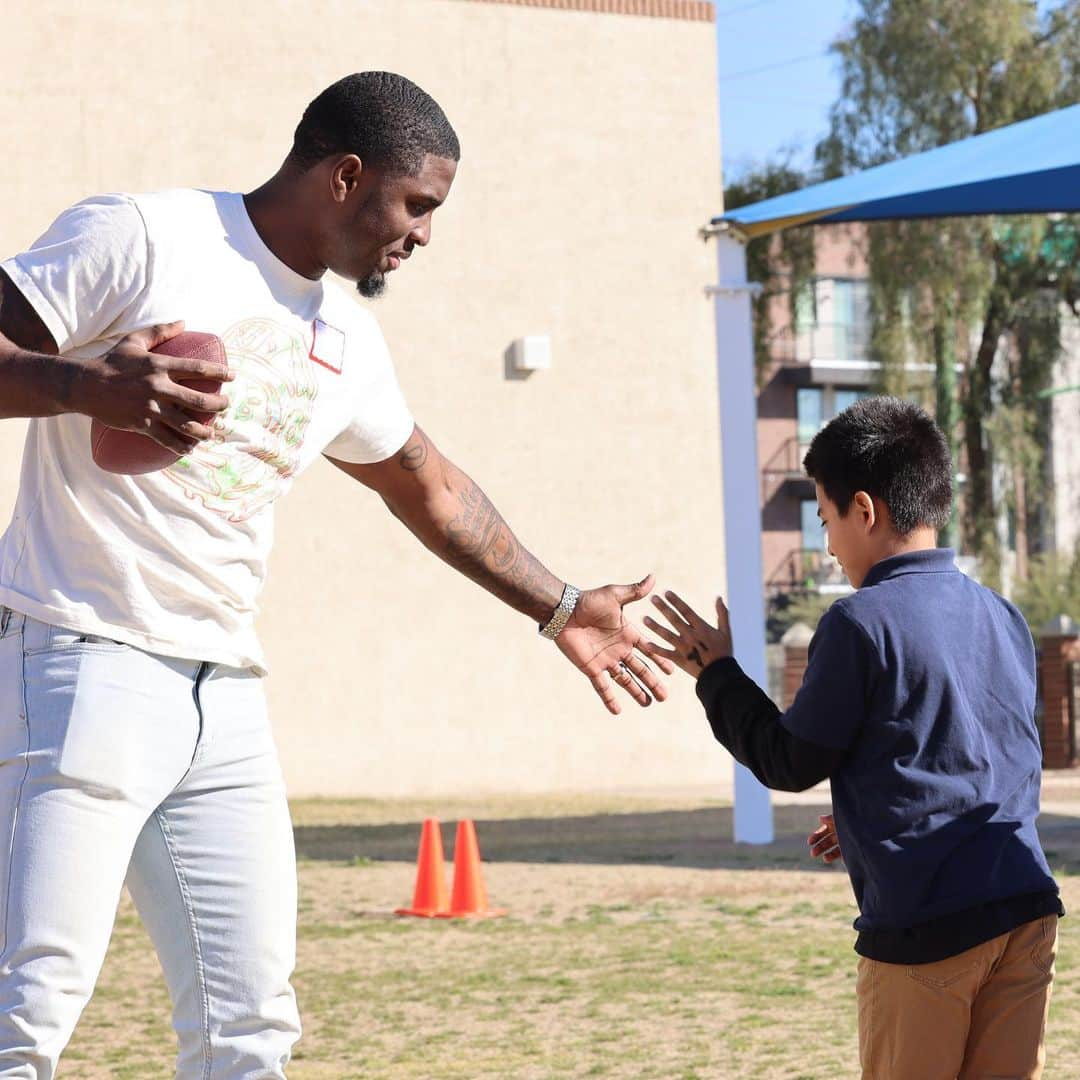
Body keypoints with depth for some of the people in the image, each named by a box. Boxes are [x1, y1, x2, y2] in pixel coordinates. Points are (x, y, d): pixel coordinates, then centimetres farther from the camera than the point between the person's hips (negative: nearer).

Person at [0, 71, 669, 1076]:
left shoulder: (345, 341, 17)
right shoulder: (137, 238, -5)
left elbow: (431, 487, 32)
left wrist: (560, 608, 37)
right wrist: (90, 384, -27)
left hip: (227, 693, 8)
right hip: (83, 665, -7)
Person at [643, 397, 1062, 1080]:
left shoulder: (861, 622, -9)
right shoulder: (1004, 618, 13)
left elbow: (791, 763, -3)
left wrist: (717, 674, 12)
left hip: (924, 926, -6)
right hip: (1026, 910, 6)